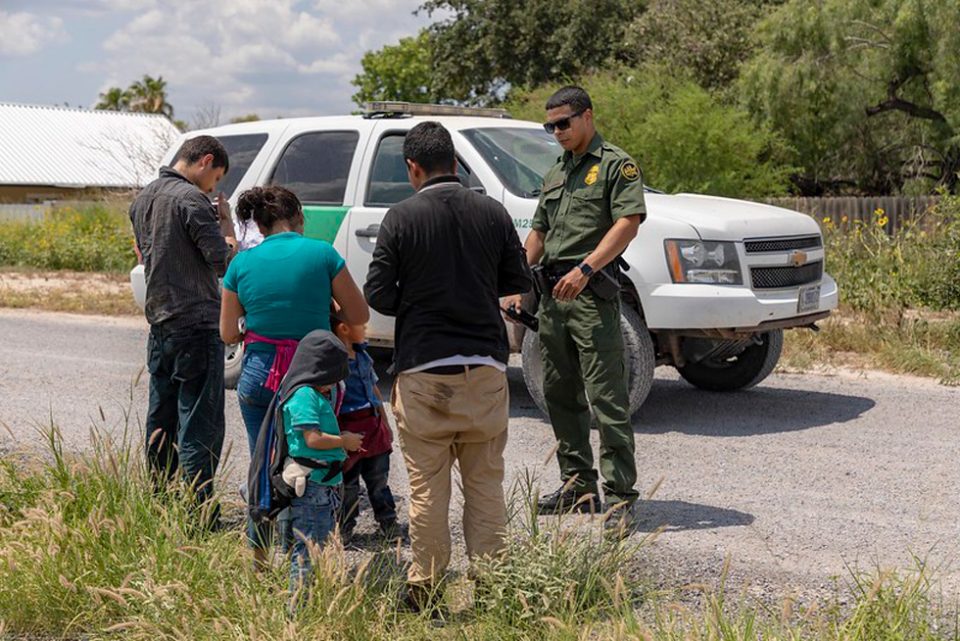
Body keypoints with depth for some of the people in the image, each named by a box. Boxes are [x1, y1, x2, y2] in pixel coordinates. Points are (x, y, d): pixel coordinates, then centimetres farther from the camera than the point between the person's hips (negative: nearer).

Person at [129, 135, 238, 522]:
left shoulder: (143, 199, 12)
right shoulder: (191, 199, -14)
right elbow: (224, 263, -17)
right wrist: (226, 223, -1)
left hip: (159, 323, 9)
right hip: (196, 326, -8)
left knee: (161, 420, 16)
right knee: (200, 426, -5)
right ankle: (202, 517, -4)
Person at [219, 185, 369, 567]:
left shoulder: (242, 264, 1)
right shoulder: (321, 253, -5)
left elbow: (228, 334, 7)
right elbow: (359, 315, 0)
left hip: (258, 376, 2)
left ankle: (258, 557, 22)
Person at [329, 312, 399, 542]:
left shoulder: (363, 355, 11)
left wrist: (385, 423, 23)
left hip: (373, 423, 7)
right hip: (348, 428, -7)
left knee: (379, 478, 14)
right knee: (348, 482, 4)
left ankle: (388, 522, 24)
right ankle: (344, 526, 18)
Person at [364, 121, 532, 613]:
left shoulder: (401, 218, -7)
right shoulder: (493, 213, 2)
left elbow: (378, 296, -7)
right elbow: (519, 283, 9)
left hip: (423, 371, -2)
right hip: (485, 369, 2)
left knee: (427, 489, 4)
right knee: (486, 484, 9)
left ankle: (425, 590, 11)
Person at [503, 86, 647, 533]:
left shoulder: (616, 165, -1)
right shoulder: (555, 175, 23)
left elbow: (628, 223, -13)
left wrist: (585, 269, -23)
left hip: (592, 294, -8)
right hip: (552, 294, 8)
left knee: (607, 397, -10)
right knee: (559, 395, 11)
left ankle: (620, 496, -9)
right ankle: (577, 485, 20)